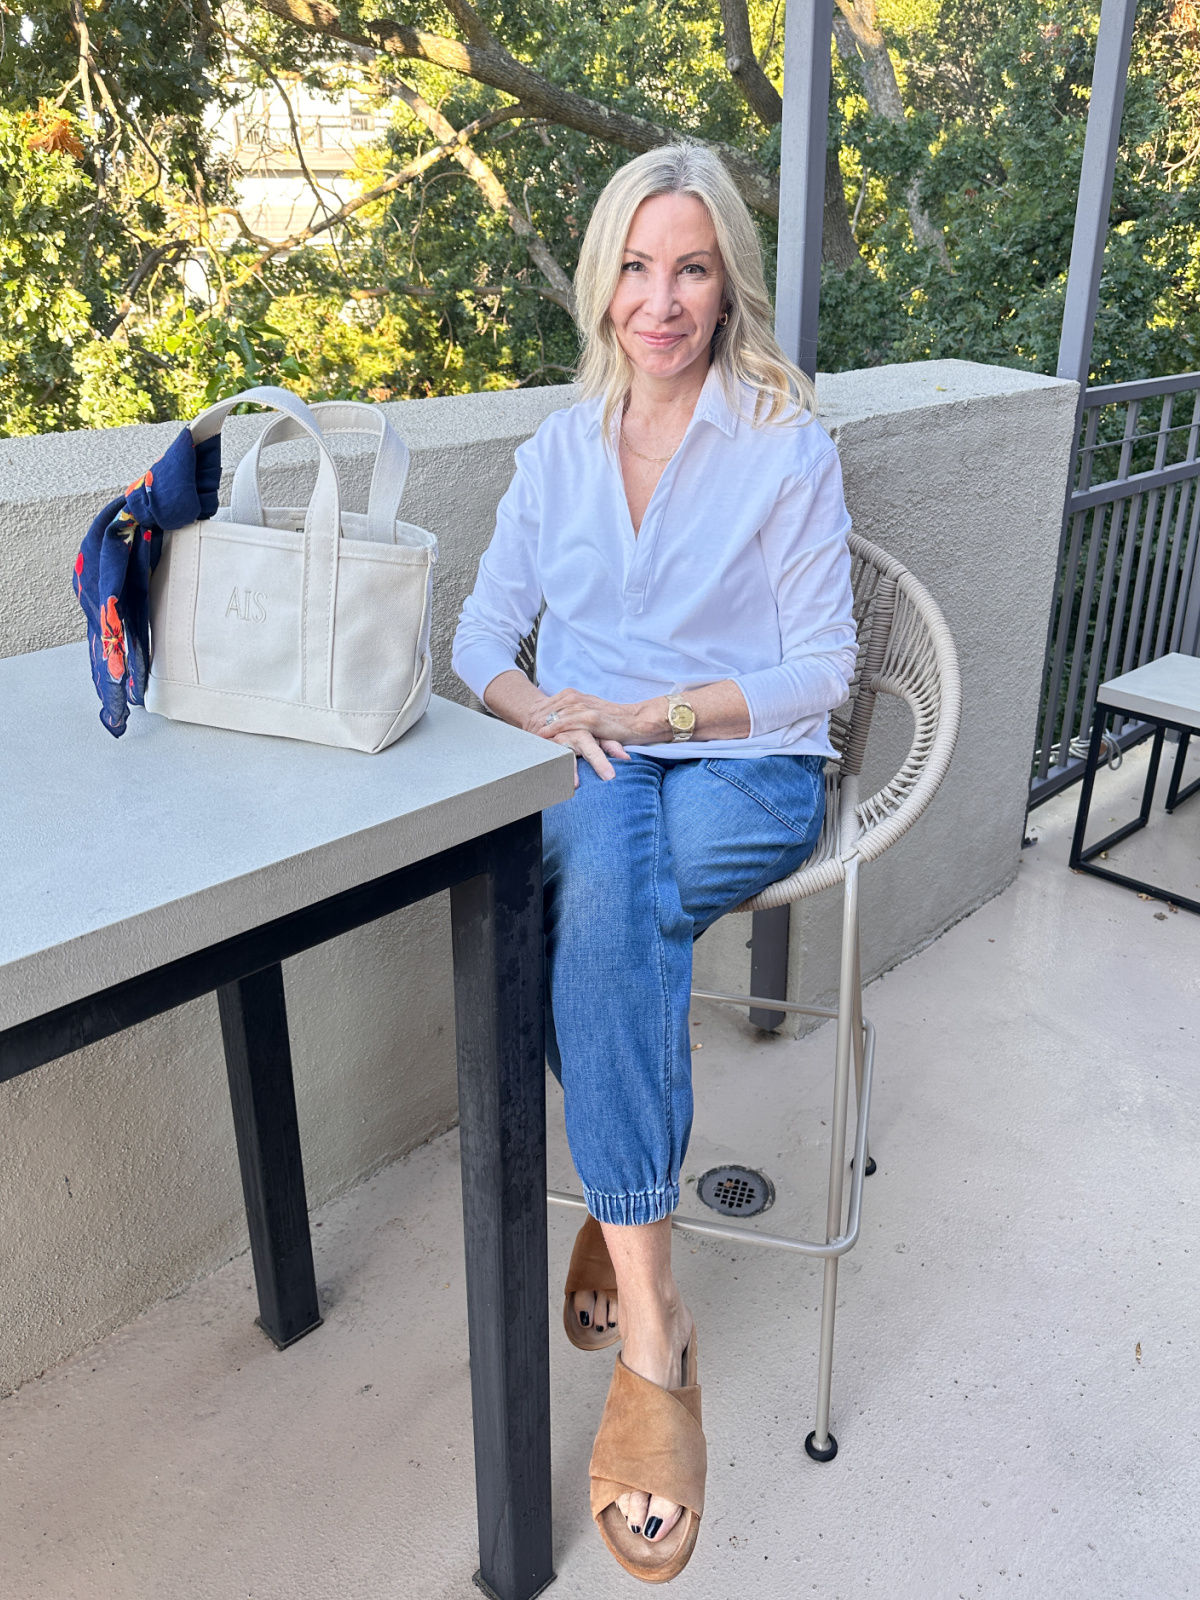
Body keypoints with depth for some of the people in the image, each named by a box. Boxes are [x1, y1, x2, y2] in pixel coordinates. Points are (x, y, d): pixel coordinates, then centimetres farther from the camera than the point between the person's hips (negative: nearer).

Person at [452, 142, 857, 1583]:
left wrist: (647, 712, -14)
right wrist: (551, 714, -13)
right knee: (609, 864, -34)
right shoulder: (558, 450, 14)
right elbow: (481, 638, 10)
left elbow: (819, 671, -2)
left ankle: (616, 1219, -17)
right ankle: (650, 1327, -28)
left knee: (596, 886, -36)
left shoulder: (787, 447, 1)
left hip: (745, 776, -2)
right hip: (587, 775, 3)